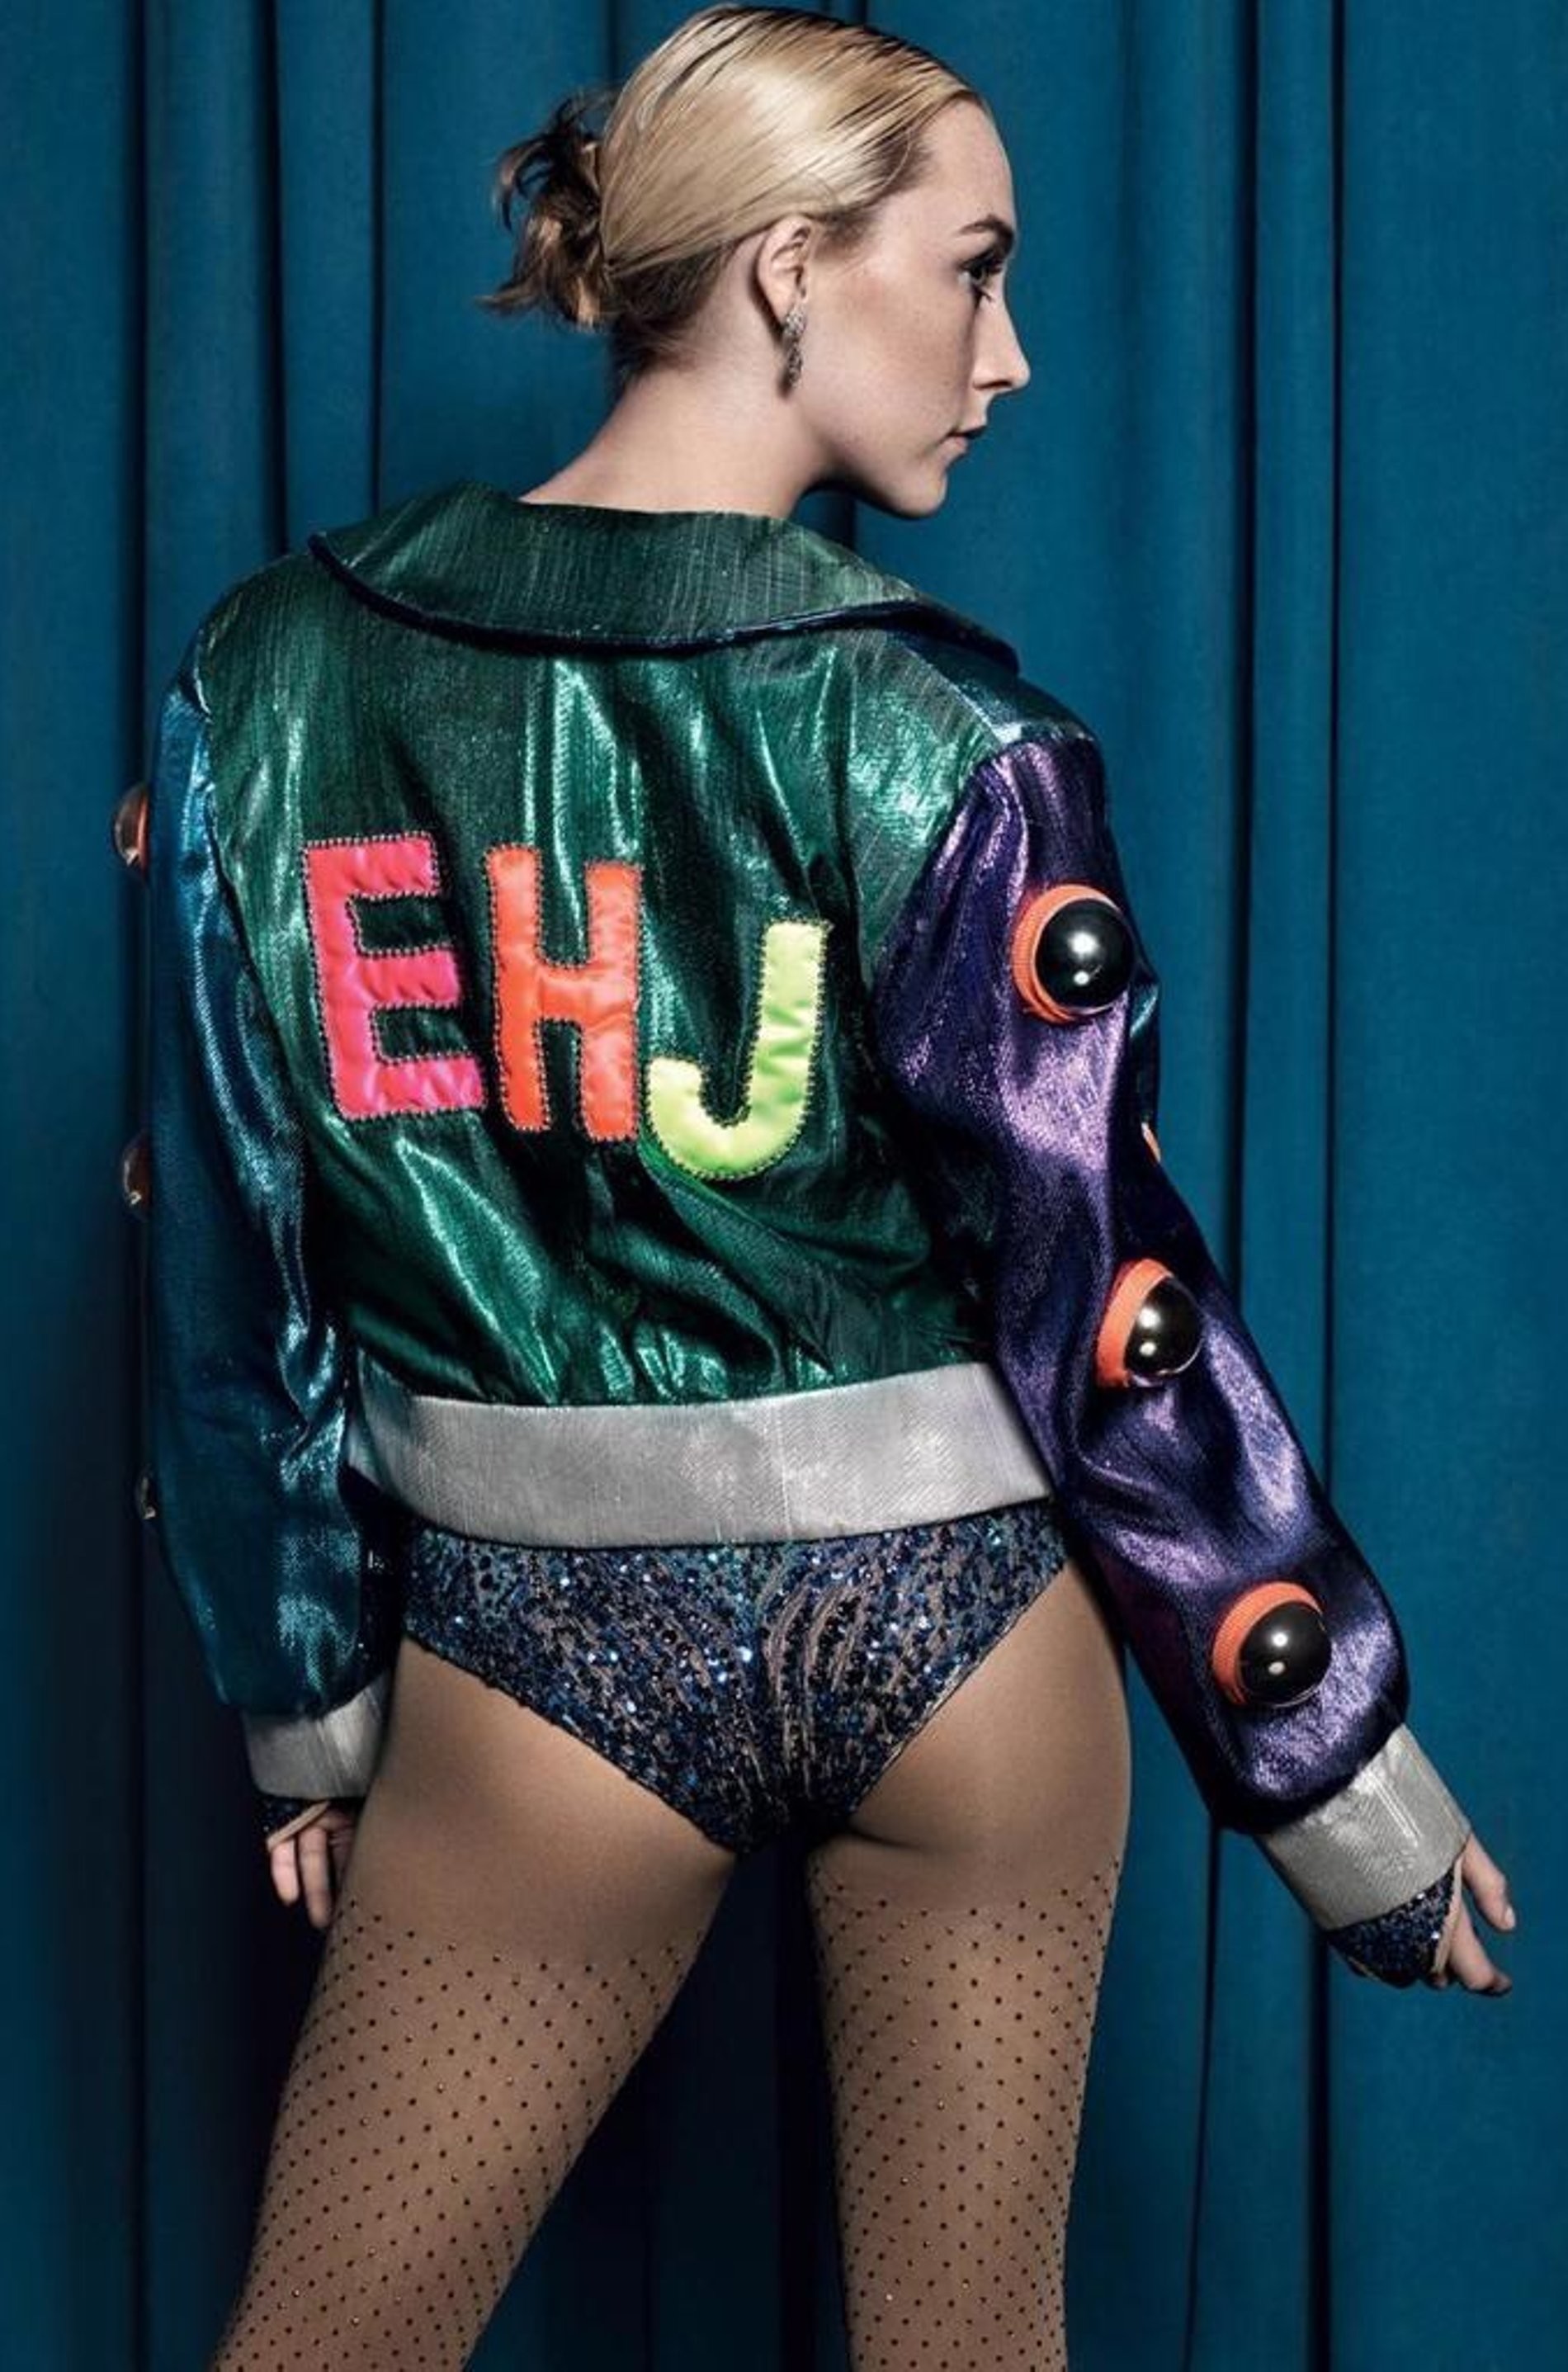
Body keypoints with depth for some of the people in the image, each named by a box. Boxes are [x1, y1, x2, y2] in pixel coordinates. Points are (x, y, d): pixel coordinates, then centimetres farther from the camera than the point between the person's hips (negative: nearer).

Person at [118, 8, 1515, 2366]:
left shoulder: (272, 678, -4)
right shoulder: (940, 735, -12)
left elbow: (229, 1257, 0)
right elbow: (1100, 1300, -10)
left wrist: (301, 1693, 11)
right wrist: (1353, 1789, 0)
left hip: (545, 1655, 1)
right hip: (952, 1627, -1)